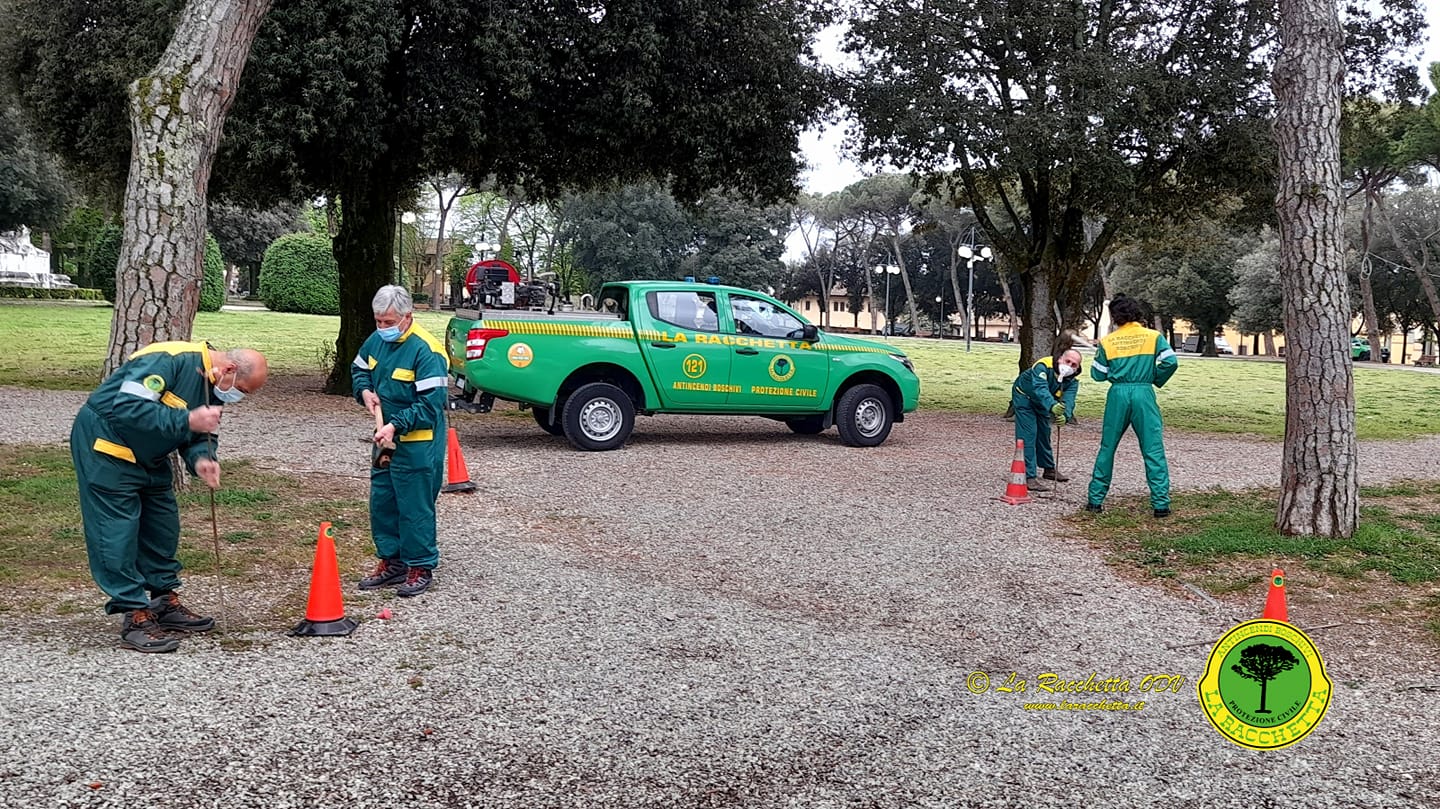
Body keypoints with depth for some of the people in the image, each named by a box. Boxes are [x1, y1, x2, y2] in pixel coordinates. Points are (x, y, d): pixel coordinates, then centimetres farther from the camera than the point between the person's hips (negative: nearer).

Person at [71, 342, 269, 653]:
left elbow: (199, 435, 4)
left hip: (147, 459, 9)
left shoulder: (215, 387, 0)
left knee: (163, 528, 13)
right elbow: (127, 408, -37)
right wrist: (187, 420, -37)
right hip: (105, 447, -9)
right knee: (118, 534, -7)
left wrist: (201, 460, -19)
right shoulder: (170, 360, -29)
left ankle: (166, 604, 26)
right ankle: (136, 618, -3)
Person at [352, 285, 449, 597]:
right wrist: (365, 391, 2)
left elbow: (431, 405, -23)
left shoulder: (425, 350, -21)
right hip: (386, 438, 8)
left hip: (417, 442, -8)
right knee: (381, 501, 15)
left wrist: (396, 425, -29)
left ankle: (421, 568, 13)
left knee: (415, 506, -1)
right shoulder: (377, 340, 4)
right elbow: (359, 369, 23)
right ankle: (390, 561, 29)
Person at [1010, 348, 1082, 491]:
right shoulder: (1043, 366, -36)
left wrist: (1065, 416, -56)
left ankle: (1049, 469, 40)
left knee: (1044, 434, 20)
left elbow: (1068, 400, -34)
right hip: (1024, 397, -6)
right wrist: (1052, 406, -70)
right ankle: (1029, 477, -19)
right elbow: (1040, 389, -52)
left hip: (1042, 403, 6)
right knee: (1028, 436, -16)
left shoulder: (1073, 380, -18)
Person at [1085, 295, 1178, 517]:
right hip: (1144, 394, -1)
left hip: (1118, 395, 1)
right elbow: (1170, 362, -10)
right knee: (1153, 450, 2)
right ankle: (1161, 503, -1)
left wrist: (1098, 355, 23)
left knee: (1107, 448, 12)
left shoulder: (1108, 341, 3)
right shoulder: (1154, 336, 2)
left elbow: (1098, 374, 6)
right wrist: (1156, 380, 7)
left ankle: (1096, 499, 15)